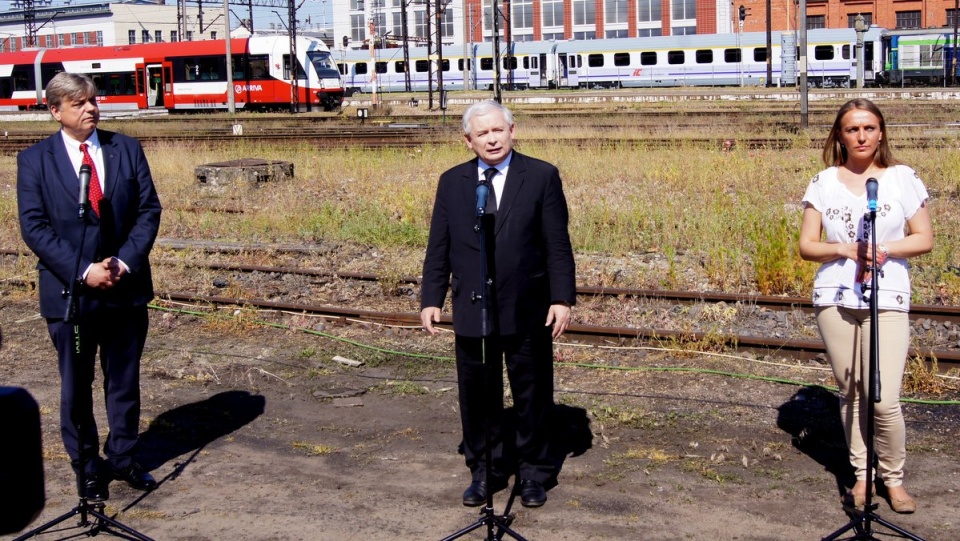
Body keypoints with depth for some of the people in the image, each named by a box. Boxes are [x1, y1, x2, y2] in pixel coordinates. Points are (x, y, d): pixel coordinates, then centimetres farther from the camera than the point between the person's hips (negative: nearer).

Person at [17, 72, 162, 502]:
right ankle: (87, 467, 24)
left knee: (125, 381, 12)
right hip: (69, 293, -2)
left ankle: (123, 458, 27)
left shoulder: (127, 149, 3)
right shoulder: (34, 160, -3)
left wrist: (125, 262, -12)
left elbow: (149, 209, 1)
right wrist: (83, 272, -17)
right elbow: (34, 226, -8)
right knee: (76, 386, 10)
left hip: (126, 289, 2)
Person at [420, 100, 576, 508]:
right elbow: (438, 247, 7)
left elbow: (558, 244, -4)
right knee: (477, 395, 10)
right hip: (471, 310, 2)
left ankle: (533, 472, 25)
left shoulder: (542, 176, -2)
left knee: (532, 394, 9)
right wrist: (431, 298, 1)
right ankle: (485, 470, 26)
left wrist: (562, 298, -9)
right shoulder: (451, 183, 6)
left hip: (527, 310, -2)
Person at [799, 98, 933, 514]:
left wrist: (883, 249, -13)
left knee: (883, 399, -9)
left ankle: (894, 478, 11)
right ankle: (861, 475, 22)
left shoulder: (902, 178, 2)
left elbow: (924, 239, 3)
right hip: (834, 299, 2)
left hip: (887, 300, -2)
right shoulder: (824, 182, 5)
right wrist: (845, 249, -14)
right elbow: (806, 245, 4)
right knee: (850, 392, 8)